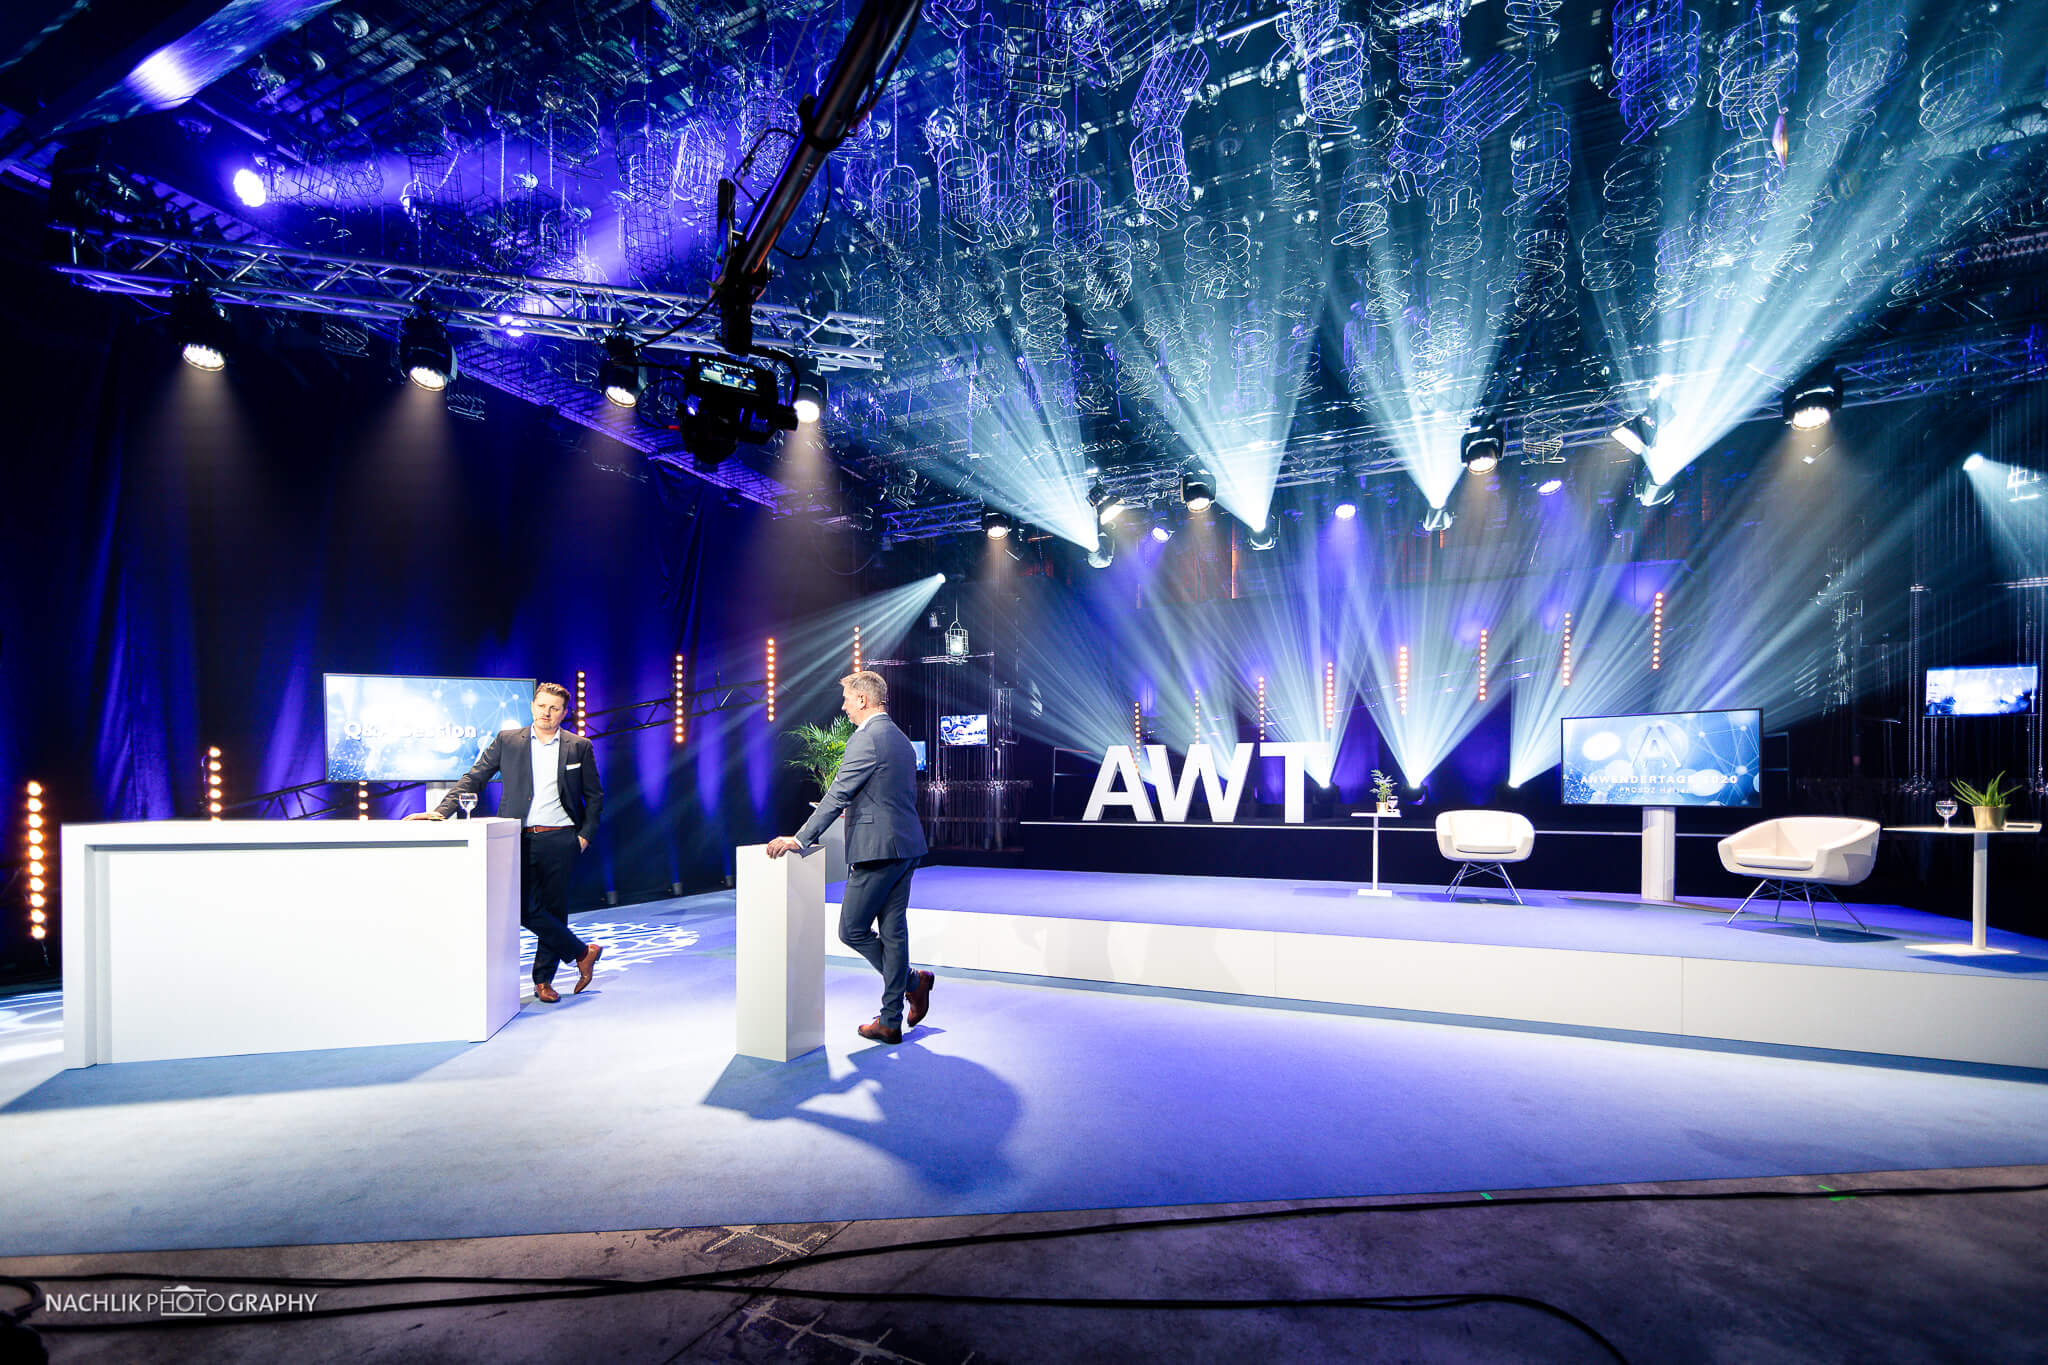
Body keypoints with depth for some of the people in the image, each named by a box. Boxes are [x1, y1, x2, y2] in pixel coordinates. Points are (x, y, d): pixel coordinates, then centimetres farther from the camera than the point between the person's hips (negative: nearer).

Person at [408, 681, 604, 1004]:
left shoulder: (580, 747, 5)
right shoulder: (507, 740, 6)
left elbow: (595, 795, 9)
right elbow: (474, 778, 4)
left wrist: (586, 834, 1)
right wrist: (442, 810, -8)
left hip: (559, 840, 0)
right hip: (519, 840, 1)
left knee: (553, 909, 5)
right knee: (524, 908, -6)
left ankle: (543, 980, 21)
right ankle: (583, 952, 12)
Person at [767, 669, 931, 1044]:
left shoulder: (865, 738, -12)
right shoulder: (902, 740, 17)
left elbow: (837, 794, -16)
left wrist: (800, 839, -14)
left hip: (877, 849, -9)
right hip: (906, 847, 9)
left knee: (852, 930, 4)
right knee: (893, 931, 11)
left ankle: (912, 982, 13)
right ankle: (891, 1021, 18)